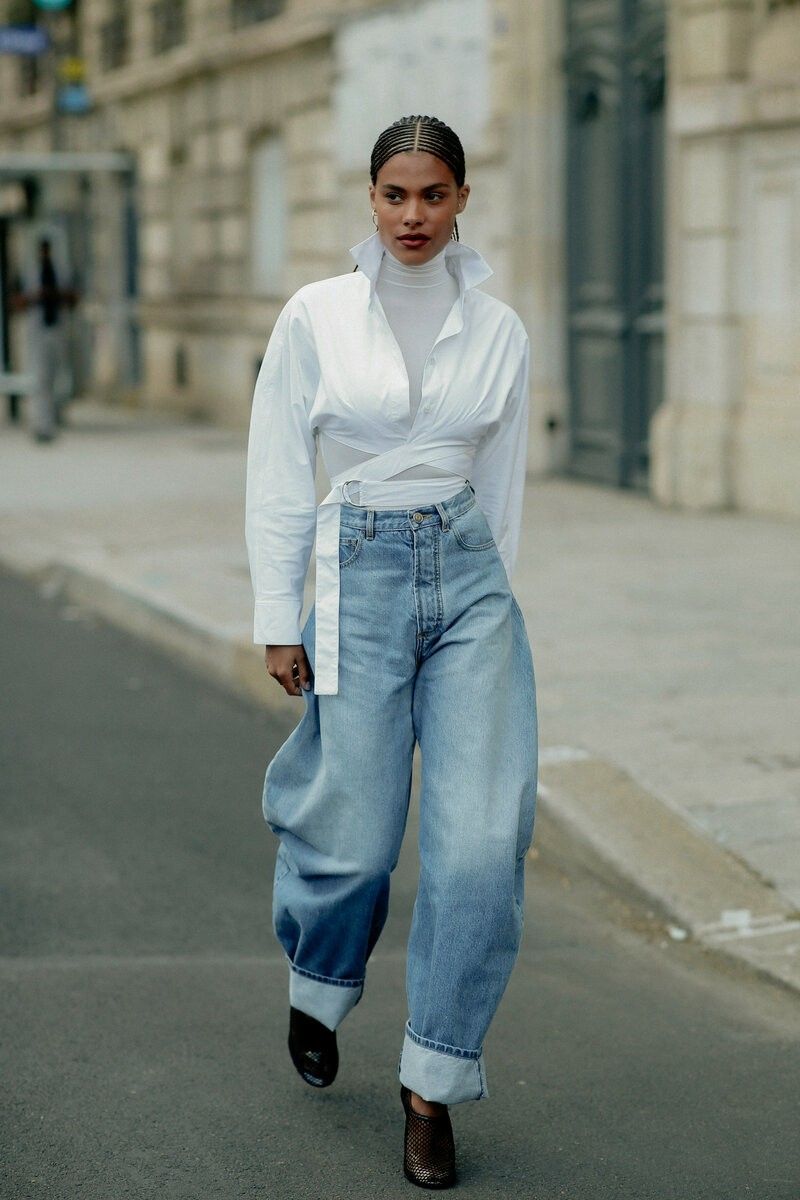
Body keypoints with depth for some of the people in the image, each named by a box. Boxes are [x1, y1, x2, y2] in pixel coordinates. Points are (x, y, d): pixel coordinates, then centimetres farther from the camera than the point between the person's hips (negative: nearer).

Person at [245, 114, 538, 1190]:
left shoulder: (500, 332, 6)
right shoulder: (315, 317, 0)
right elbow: (278, 476, 1)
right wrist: (278, 619, -1)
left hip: (469, 575, 2)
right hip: (358, 575, -2)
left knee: (487, 836, -9)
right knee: (356, 833, 1)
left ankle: (433, 1082, 4)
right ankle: (317, 986, 37)